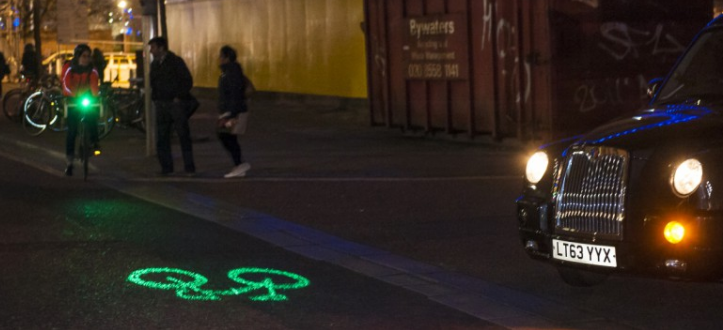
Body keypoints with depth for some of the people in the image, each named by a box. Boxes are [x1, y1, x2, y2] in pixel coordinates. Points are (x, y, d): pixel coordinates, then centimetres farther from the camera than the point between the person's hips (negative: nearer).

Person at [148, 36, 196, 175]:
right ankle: (166, 167, 9)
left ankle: (189, 167, 1)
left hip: (176, 103, -6)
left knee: (183, 135, -2)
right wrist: (155, 98, 7)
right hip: (161, 105, 6)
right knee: (161, 137, 3)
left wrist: (179, 97, -13)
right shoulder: (154, 64, 14)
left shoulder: (175, 61, -5)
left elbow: (188, 81, -8)